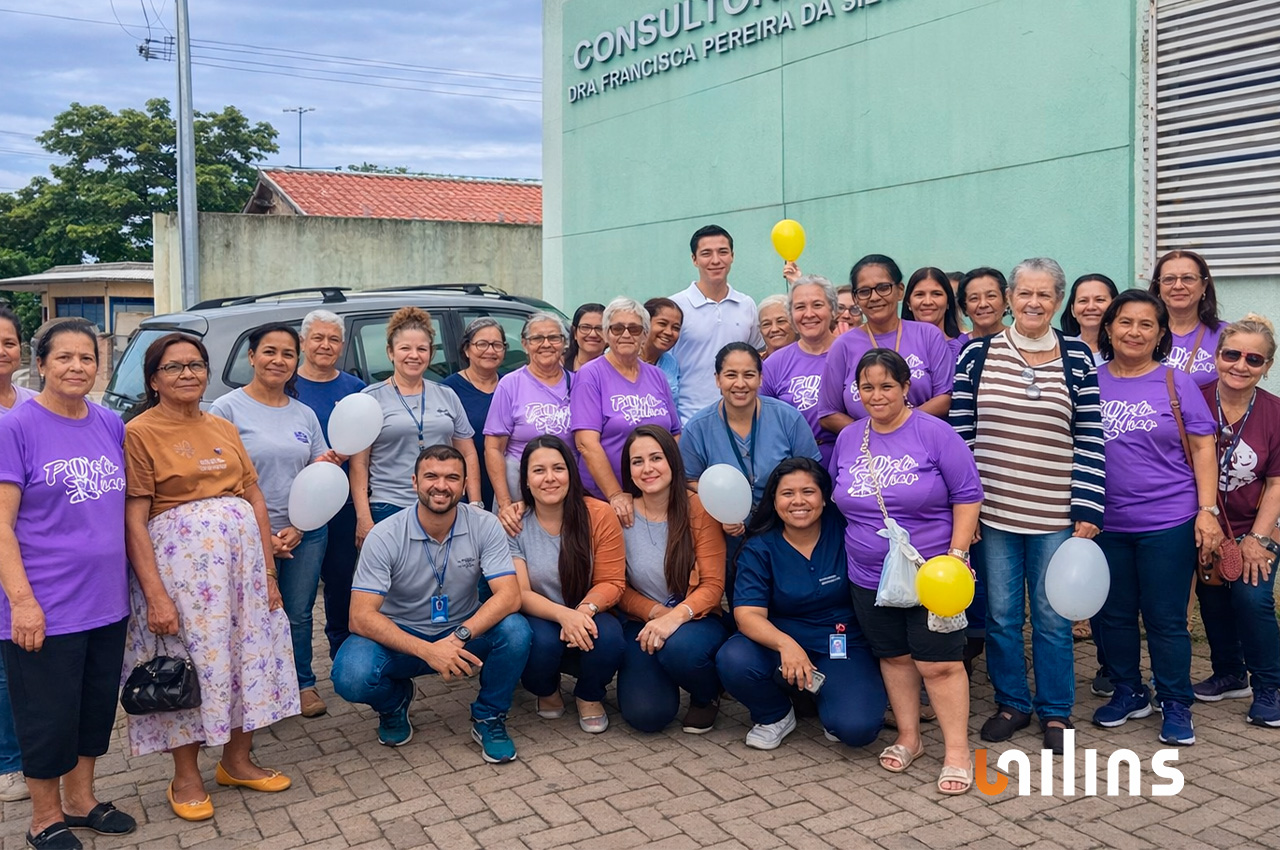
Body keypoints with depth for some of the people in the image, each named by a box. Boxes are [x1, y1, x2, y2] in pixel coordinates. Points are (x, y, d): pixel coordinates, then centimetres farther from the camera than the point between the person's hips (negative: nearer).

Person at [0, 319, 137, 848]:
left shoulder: (111, 426, 6)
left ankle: (81, 801, 35)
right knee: (49, 718, 7)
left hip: (106, 601, 5)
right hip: (46, 606, -5)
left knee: (97, 707, 16)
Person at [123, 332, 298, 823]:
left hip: (241, 554, 6)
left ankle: (237, 760, 29)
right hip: (179, 559, -5)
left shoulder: (224, 429, 12)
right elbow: (134, 521, -10)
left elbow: (256, 500, 11)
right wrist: (155, 594, -16)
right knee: (190, 660, 3)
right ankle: (186, 778, 22)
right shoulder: (140, 433, -5)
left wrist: (267, 572, 6)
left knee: (248, 651, 10)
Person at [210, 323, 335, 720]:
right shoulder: (226, 409, -6)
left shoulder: (305, 414, 9)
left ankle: (303, 684, 28)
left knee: (298, 614, 10)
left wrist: (299, 528, -3)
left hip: (305, 534, 4)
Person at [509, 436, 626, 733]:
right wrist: (563, 614, -33)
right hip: (539, 621, 0)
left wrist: (586, 609, -28)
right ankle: (546, 692, 6)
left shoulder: (599, 516, -9)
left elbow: (612, 582, -6)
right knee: (542, 640, -34)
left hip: (588, 620, 1)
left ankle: (590, 697, 4)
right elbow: (519, 593, -13)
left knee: (609, 636, -33)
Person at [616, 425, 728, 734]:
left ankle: (708, 695, -1)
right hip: (642, 624, 1)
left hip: (694, 619, -1)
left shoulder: (698, 509, -9)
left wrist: (676, 616, -28)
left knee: (679, 646, -37)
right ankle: (657, 675, 17)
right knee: (645, 715, -21)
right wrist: (656, 611, -16)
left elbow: (713, 584, -10)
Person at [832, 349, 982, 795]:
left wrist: (957, 553, -15)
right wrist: (855, 550, 12)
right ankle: (908, 737, 28)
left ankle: (958, 752, 9)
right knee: (893, 656, 13)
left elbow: (967, 496, -8)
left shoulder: (935, 433, -10)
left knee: (939, 663, -3)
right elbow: (841, 501, 16)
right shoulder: (848, 439, 5)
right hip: (870, 578, 5)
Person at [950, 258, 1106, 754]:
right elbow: (960, 432, 1)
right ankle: (1011, 703, 27)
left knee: (1052, 617, 8)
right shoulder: (978, 355, 1)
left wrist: (1087, 511, -4)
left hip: (1057, 515, 0)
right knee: (1001, 613, 10)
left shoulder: (1078, 359, 2)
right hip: (992, 510, 1)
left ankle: (1055, 710, 25)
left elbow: (1089, 440, 1)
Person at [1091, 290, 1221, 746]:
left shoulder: (1176, 383, -1)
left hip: (1167, 523, -2)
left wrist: (1207, 509, -8)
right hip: (1105, 523, 3)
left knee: (1166, 618, 4)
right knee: (1112, 615, 12)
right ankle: (1128, 693, 31)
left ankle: (1176, 705, 21)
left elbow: (1202, 448, 0)